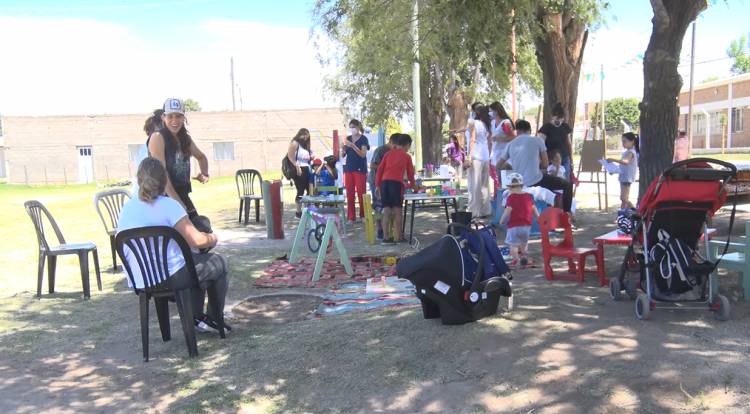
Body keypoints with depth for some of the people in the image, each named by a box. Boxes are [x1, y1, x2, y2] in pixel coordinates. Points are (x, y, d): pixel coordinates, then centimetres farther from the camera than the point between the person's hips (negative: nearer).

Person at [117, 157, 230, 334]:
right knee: (218, 263, 16)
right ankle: (215, 319, 27)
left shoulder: (126, 208, 5)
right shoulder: (168, 205, -15)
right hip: (170, 278, -7)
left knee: (196, 261, 31)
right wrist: (212, 239, 1)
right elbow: (196, 240, -21)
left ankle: (197, 318, 31)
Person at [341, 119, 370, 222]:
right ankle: (351, 217, 6)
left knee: (361, 193, -4)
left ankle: (363, 216, 4)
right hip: (349, 168, 4)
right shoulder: (348, 139, 12)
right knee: (349, 194, 2)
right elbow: (343, 155, 13)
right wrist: (343, 148, -9)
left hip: (360, 169, -4)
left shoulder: (363, 139, -1)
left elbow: (363, 154, -12)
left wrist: (352, 146, -21)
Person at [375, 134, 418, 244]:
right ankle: (398, 237, 6)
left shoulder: (388, 153, 19)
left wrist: (377, 185, 14)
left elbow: (379, 170, 12)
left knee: (386, 211, 5)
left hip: (384, 182, 3)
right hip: (396, 183, -3)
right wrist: (413, 186, 35)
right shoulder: (406, 156, 12)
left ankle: (386, 237, 5)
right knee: (397, 211, 3)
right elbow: (410, 174, 18)